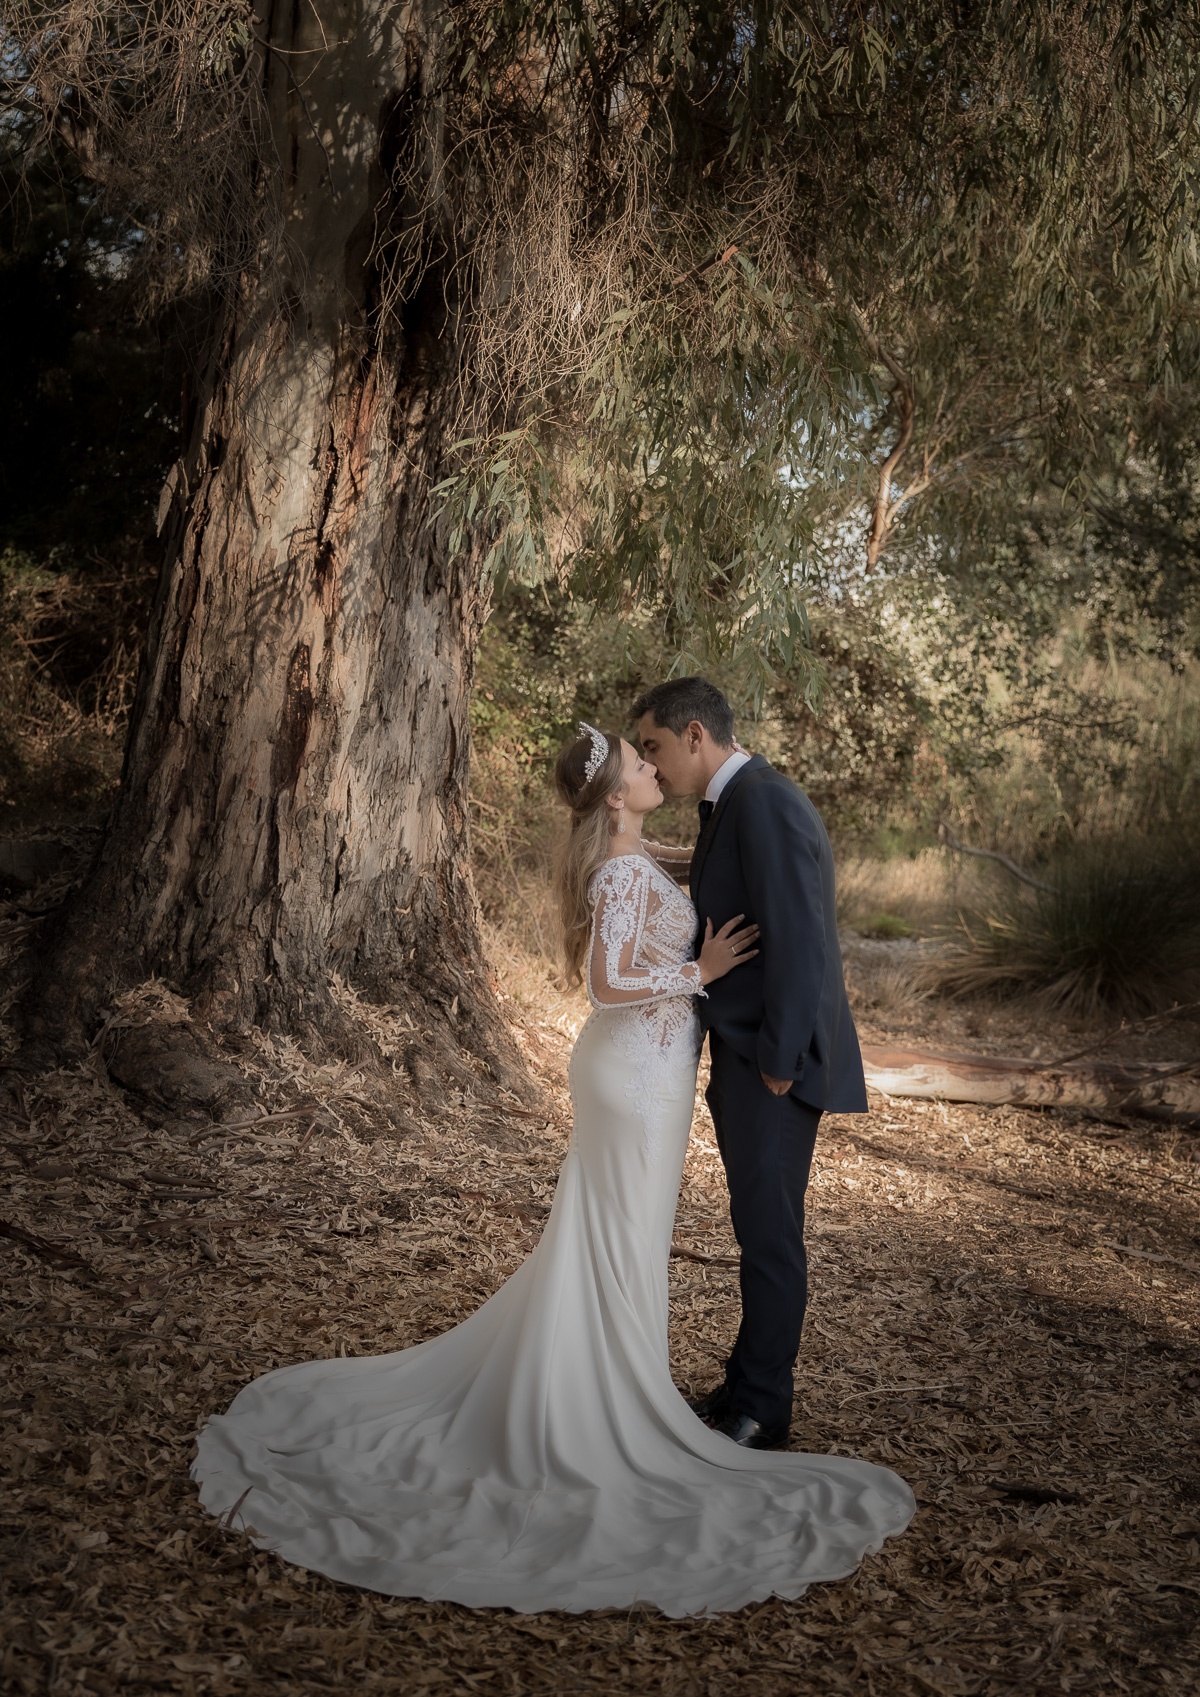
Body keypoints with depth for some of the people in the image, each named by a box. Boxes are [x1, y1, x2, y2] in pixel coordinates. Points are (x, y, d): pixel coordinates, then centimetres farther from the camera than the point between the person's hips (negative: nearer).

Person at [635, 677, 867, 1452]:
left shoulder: (766, 805, -19)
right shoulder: (734, 806, 13)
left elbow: (797, 939, -24)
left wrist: (778, 1062, -19)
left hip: (774, 1067, -10)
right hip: (746, 1057, 10)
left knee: (770, 1236, 2)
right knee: (758, 1230, 18)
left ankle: (758, 1415, 15)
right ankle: (747, 1388, 30)